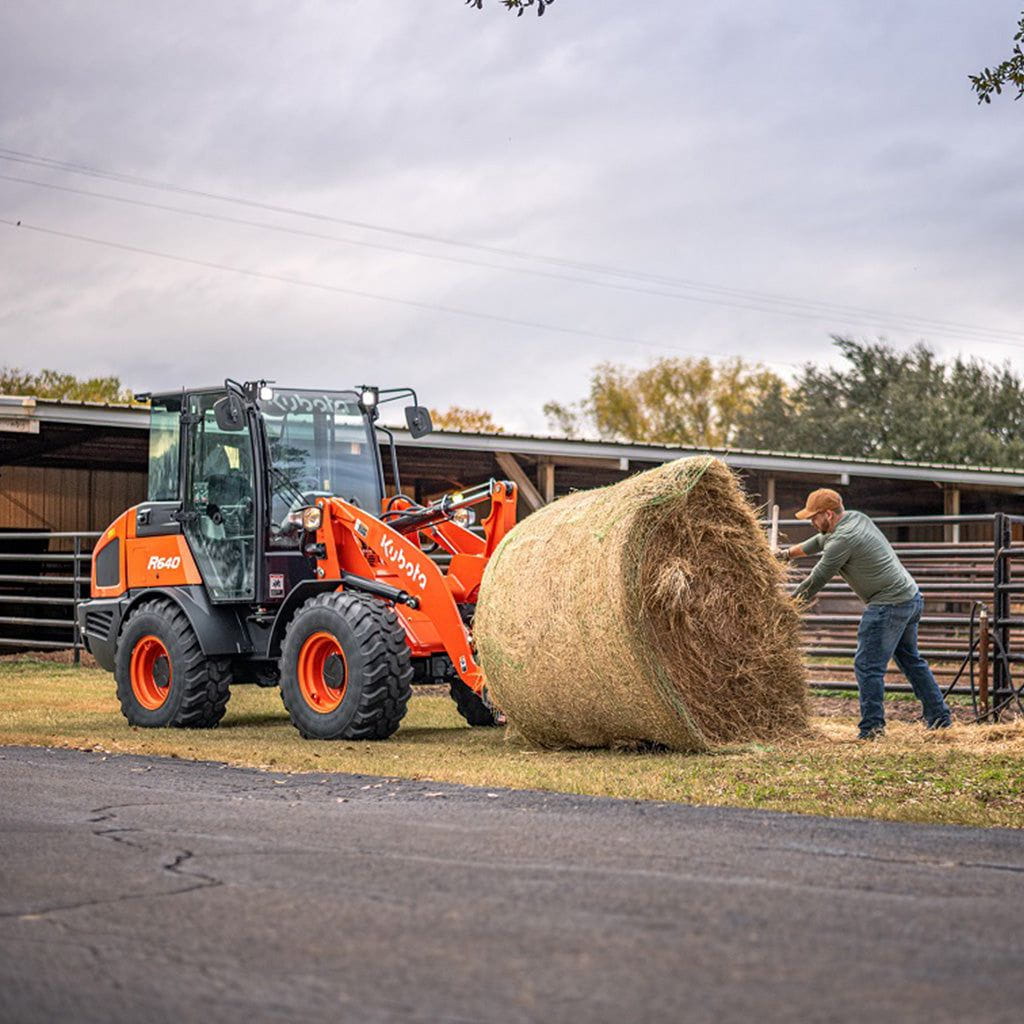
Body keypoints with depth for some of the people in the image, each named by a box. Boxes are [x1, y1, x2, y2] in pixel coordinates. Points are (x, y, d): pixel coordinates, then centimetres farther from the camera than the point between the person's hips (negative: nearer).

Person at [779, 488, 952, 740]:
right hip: (912, 597, 10)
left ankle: (872, 727, -6)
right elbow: (819, 542, 30)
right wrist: (788, 553, 35)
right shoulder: (857, 518, 12)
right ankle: (940, 716, 27)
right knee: (910, 659, 22)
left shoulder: (842, 540, -17)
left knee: (868, 666, -6)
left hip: (889, 605, -10)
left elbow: (817, 579, -8)